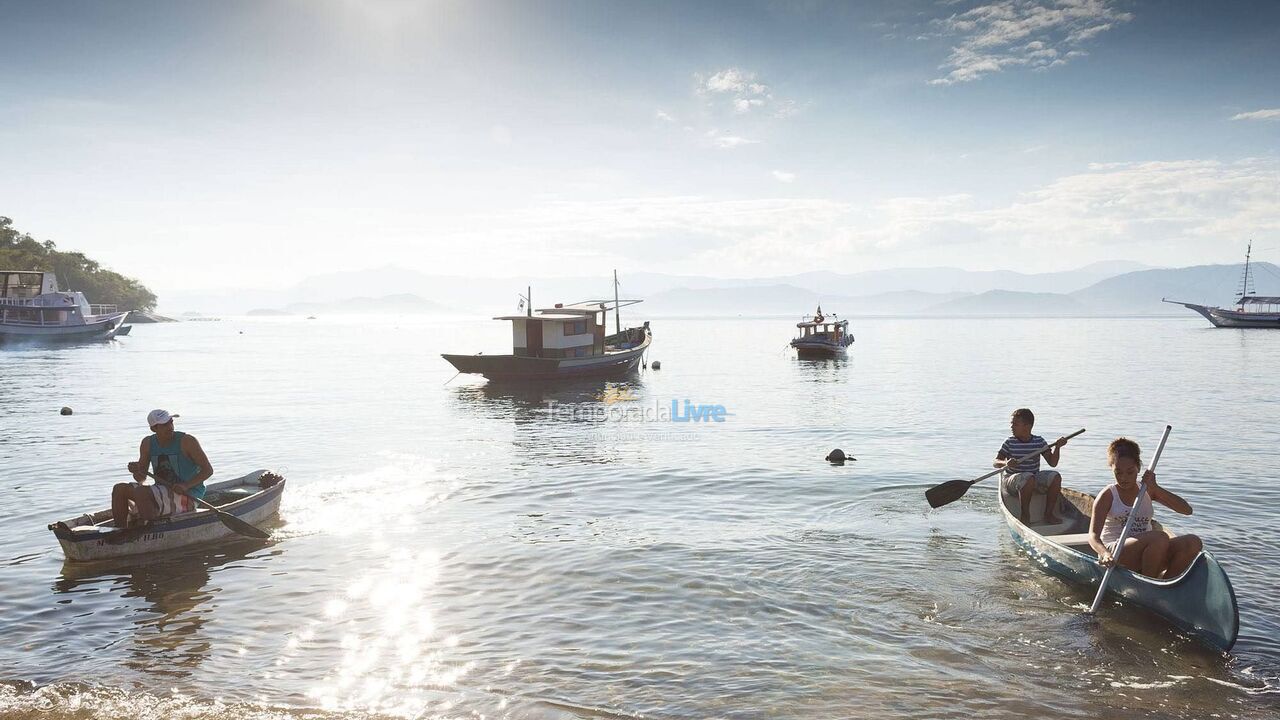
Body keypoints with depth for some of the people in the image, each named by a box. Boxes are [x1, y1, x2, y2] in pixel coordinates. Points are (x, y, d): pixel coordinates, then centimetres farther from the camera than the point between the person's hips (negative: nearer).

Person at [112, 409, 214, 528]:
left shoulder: (187, 441, -9)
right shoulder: (148, 443, 7)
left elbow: (208, 470, -10)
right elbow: (141, 479, 12)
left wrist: (186, 486, -24)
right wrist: (136, 471, -12)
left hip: (187, 497, -7)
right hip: (163, 492, 7)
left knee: (141, 493, -27)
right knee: (119, 489, 0)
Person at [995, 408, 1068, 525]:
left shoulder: (1039, 442, 2)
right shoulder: (1010, 443, -5)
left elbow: (1052, 463, -1)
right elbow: (996, 462, -9)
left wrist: (1057, 447, -16)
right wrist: (1006, 463, -31)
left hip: (1035, 481, 4)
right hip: (1012, 480, -3)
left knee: (1055, 477, -20)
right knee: (1028, 478, -36)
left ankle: (1048, 514, -13)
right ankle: (1024, 515, -20)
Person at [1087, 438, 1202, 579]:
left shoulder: (1148, 491, 12)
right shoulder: (1107, 495, -2)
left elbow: (1187, 510, 1)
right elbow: (1093, 535, -13)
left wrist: (1155, 488, -10)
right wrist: (1105, 554, -35)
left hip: (1145, 554, 5)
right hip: (1116, 555, -5)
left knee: (1193, 542, -18)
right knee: (1160, 537, -31)